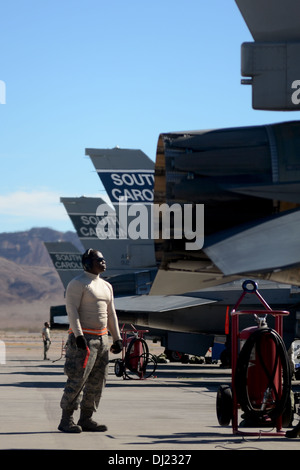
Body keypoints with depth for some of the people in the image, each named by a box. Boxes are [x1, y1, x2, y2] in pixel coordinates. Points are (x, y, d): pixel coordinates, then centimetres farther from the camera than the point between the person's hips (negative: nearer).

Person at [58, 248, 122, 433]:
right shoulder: (77, 284, -8)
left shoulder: (106, 286, 16)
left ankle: (86, 419, 10)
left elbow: (111, 314, 18)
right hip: (83, 339, -8)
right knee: (77, 380, -12)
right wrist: (79, 336, -26)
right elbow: (72, 310, -17)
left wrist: (117, 339, 11)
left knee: (98, 380, 5)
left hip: (101, 338, 8)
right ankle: (66, 420, -7)